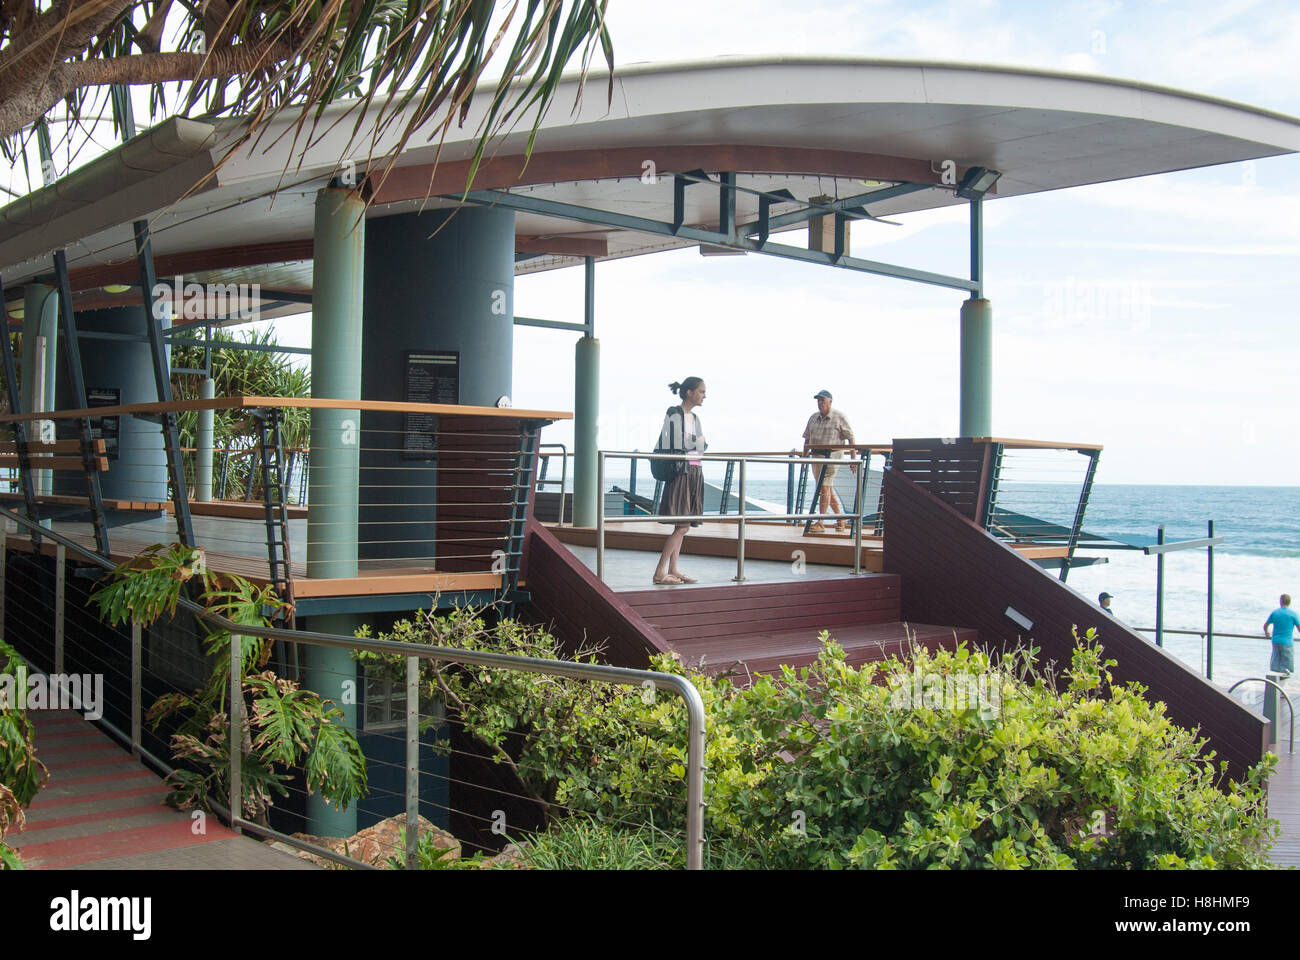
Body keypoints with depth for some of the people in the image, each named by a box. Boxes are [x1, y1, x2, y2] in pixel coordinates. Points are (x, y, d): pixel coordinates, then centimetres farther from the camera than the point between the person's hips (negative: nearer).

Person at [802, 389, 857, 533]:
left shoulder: (839, 417, -3)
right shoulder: (813, 418, 14)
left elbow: (850, 438, -4)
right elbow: (807, 439, 19)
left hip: (832, 455, -6)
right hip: (816, 455, 7)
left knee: (825, 487, -13)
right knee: (828, 489, 11)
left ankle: (821, 523, -14)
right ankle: (841, 519, 24)